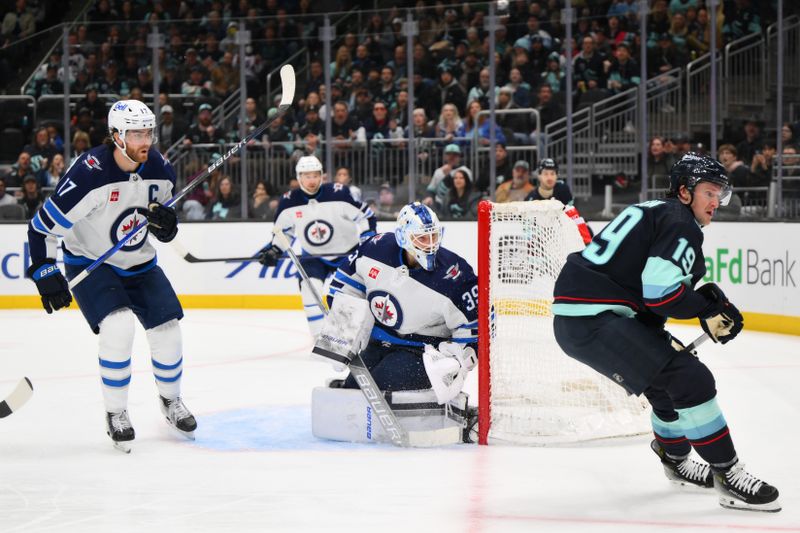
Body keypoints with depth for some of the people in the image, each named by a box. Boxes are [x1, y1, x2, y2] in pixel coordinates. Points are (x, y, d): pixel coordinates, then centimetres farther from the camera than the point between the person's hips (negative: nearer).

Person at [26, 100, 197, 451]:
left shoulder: (159, 171, -9)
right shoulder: (89, 174, -28)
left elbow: (165, 231, 6)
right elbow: (43, 226, -22)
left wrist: (165, 223, -18)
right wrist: (46, 274, -25)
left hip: (139, 263, 5)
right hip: (90, 264, -5)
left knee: (167, 329, -2)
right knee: (118, 326, -25)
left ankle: (170, 399, 27)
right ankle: (115, 414, -7)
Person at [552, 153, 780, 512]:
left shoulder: (652, 213, 23)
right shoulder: (681, 223, -8)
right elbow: (661, 291, -19)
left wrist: (661, 341, 20)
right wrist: (708, 306, -4)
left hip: (571, 315, 11)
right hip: (594, 321, -11)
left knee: (670, 380, 26)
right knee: (690, 380, -13)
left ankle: (676, 459, 43)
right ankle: (728, 476, -9)